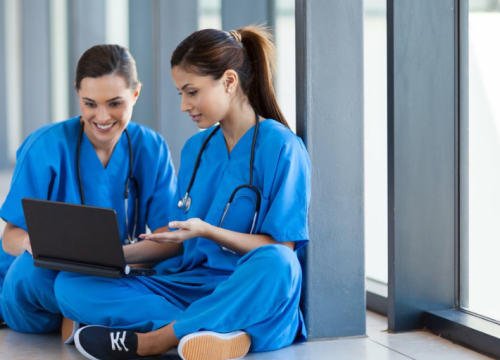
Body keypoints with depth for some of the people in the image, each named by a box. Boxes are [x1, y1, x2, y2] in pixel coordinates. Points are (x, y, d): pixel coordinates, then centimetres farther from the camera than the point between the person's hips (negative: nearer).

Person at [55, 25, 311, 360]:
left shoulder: (279, 146, -6)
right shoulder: (195, 149, 15)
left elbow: (281, 248, -10)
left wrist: (206, 230, -19)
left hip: (249, 293, -6)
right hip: (190, 286, 6)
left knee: (275, 264, -42)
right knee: (71, 284, -13)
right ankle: (220, 332, -29)